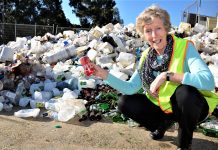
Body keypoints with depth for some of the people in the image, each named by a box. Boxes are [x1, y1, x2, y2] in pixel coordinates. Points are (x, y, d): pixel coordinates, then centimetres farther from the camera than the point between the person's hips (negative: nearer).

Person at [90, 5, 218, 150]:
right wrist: (105, 74, -18)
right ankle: (164, 122, 12)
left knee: (185, 92, -36)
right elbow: (130, 88, -7)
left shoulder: (185, 47, -20)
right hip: (162, 107, 5)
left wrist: (167, 75, -37)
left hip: (191, 105, -4)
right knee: (125, 102, -7)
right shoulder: (147, 56, -5)